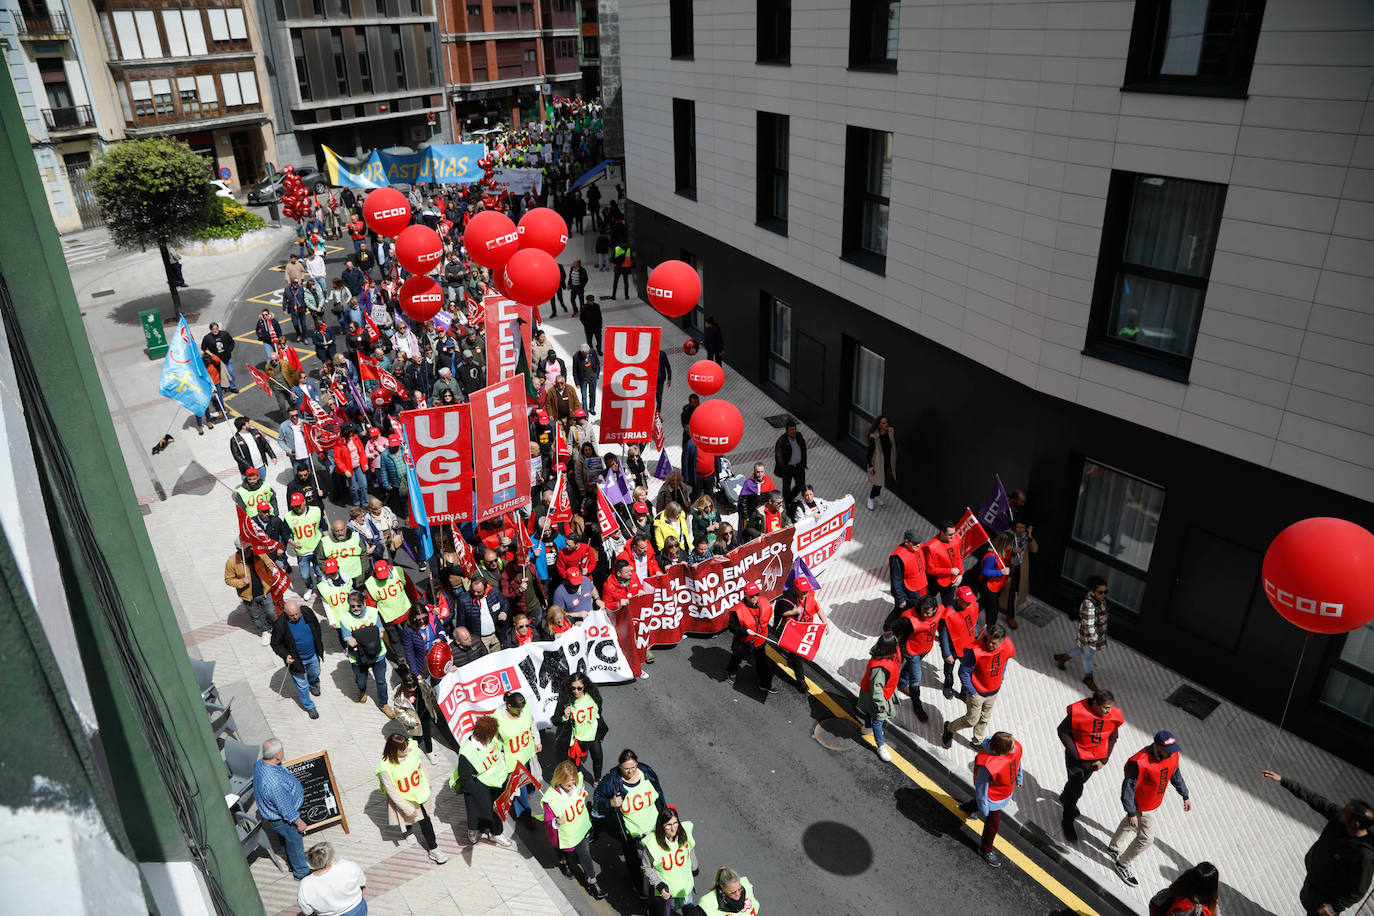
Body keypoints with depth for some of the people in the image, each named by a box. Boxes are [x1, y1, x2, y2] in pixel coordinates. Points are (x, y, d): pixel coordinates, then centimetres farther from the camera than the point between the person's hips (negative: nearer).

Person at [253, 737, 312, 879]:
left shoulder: (259, 764, -17)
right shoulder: (274, 783, -45)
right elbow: (286, 808, -30)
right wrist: (299, 822, -15)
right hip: (283, 820, -8)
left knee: (286, 840, 31)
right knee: (294, 842, 18)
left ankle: (293, 862, 56)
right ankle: (301, 871, 43)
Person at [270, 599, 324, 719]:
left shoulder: (308, 613, -19)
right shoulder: (280, 625, -30)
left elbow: (316, 627, 2)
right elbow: (276, 644, -13)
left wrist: (318, 645, 10)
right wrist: (285, 656, -26)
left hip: (313, 655, 4)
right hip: (296, 660, -4)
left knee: (315, 673, 31)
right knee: (302, 685, 14)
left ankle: (313, 685, 66)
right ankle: (309, 707, 38)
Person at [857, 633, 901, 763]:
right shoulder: (880, 667, -44)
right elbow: (876, 687, -34)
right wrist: (881, 703, -24)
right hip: (875, 694, -9)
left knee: (872, 711, 33)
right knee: (878, 718, 11)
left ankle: (867, 728, 59)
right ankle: (881, 746, 29)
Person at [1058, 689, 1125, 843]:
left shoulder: (1115, 716, -16)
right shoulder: (1078, 712, -30)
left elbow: (1112, 738, 1)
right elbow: (1063, 732, -16)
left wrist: (1103, 760, -5)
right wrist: (1076, 755, -18)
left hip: (1096, 759, 5)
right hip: (1077, 758, -4)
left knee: (1079, 782, 26)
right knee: (1076, 790, -1)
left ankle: (1065, 798, 57)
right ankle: (1068, 823, 20)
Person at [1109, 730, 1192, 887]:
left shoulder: (1173, 755, -15)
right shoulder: (1139, 762, -37)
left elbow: (1176, 775, 6)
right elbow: (1128, 788, -28)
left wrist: (1185, 796, 15)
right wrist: (1131, 813, -22)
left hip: (1156, 802, 7)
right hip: (1141, 808, -7)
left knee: (1129, 824, 28)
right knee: (1146, 839, 4)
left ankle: (1114, 847, 53)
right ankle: (1122, 864, 29)